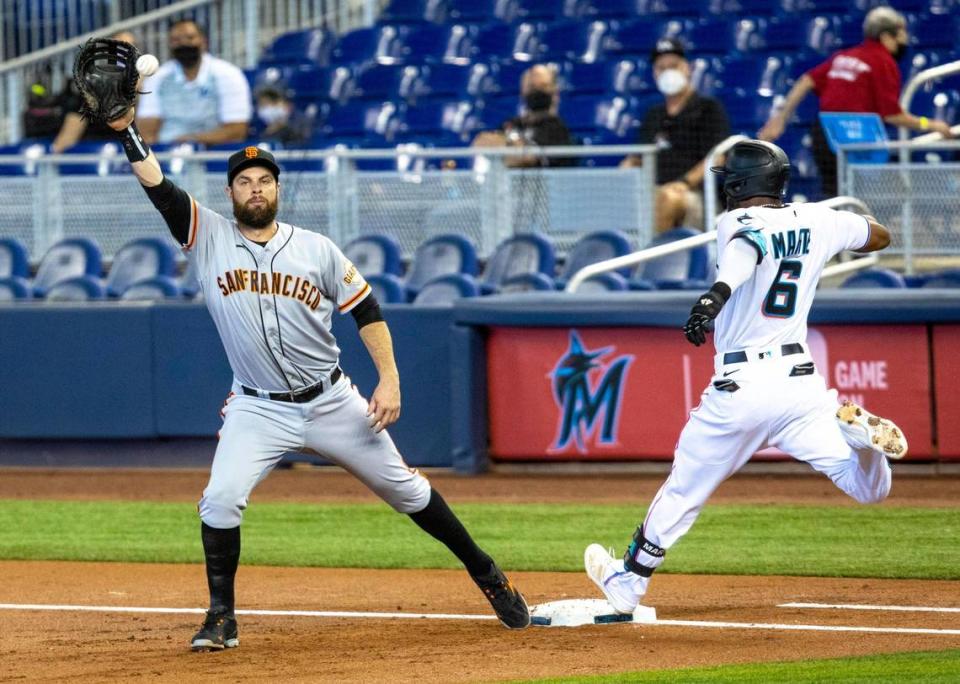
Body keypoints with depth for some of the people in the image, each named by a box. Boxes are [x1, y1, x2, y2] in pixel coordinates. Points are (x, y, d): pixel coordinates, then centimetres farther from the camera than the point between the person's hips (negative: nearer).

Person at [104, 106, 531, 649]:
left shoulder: (316, 249, -2)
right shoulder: (209, 236, -3)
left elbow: (366, 309, 2)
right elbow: (158, 186, -14)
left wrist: (390, 379, -7)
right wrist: (127, 128, -26)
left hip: (331, 401, 0)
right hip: (257, 410, 0)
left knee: (402, 486, 7)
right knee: (222, 499, -19)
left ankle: (483, 571, 23)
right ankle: (222, 618, -5)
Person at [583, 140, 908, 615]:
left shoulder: (736, 223, -7)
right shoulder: (816, 222, 9)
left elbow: (748, 245, -33)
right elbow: (880, 236, 26)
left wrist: (718, 293, -50)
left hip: (740, 387, -4)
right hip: (800, 378, 4)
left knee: (683, 490, 12)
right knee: (870, 489, 4)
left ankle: (627, 582, 23)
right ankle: (856, 432, -26)